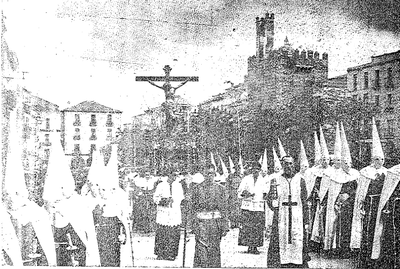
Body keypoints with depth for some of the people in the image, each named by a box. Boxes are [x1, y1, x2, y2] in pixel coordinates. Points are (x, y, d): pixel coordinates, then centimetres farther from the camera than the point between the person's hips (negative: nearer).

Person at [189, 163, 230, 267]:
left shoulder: (220, 188, 6)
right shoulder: (197, 188, 3)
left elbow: (224, 208, 6)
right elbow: (193, 208, 5)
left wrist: (225, 226, 1)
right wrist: (194, 224, -1)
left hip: (215, 222, 1)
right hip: (201, 222, -1)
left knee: (215, 250, 6)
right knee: (201, 250, -6)